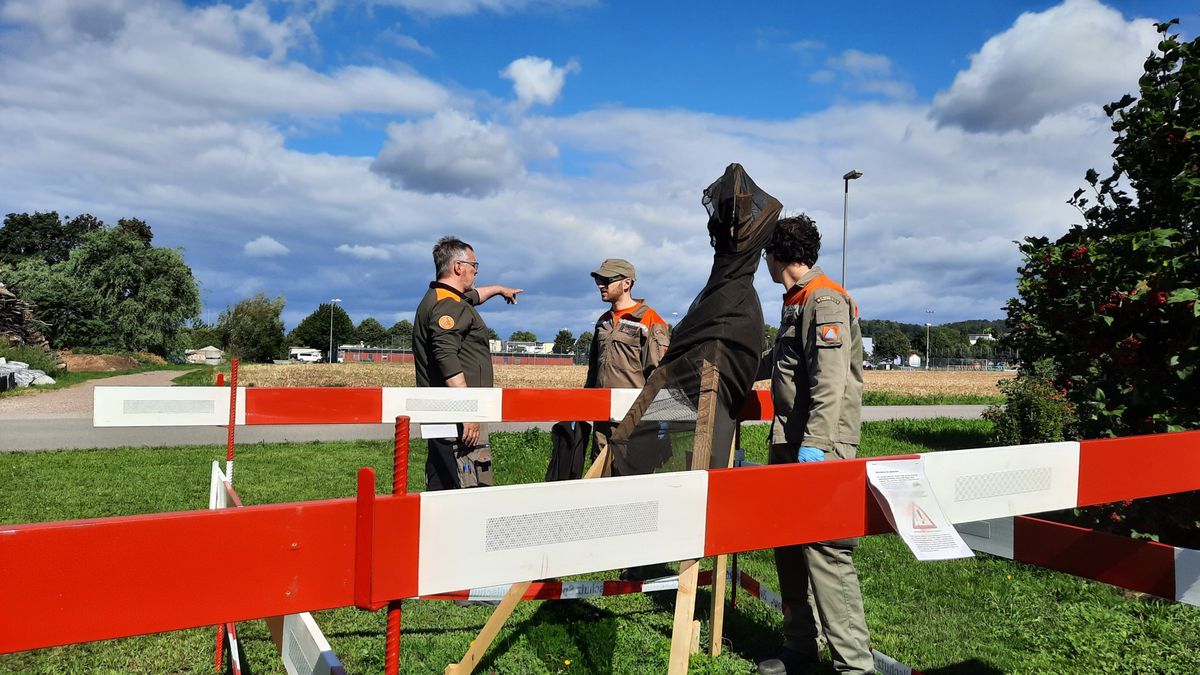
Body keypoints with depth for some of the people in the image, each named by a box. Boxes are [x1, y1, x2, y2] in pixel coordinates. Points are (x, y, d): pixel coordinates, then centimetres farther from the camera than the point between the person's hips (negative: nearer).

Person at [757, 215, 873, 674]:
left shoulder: (825, 301, -12)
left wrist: (814, 444, -25)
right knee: (788, 547, 13)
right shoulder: (796, 302, 18)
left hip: (821, 446, -10)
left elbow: (830, 382, -21)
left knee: (825, 551, -11)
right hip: (789, 444, 10)